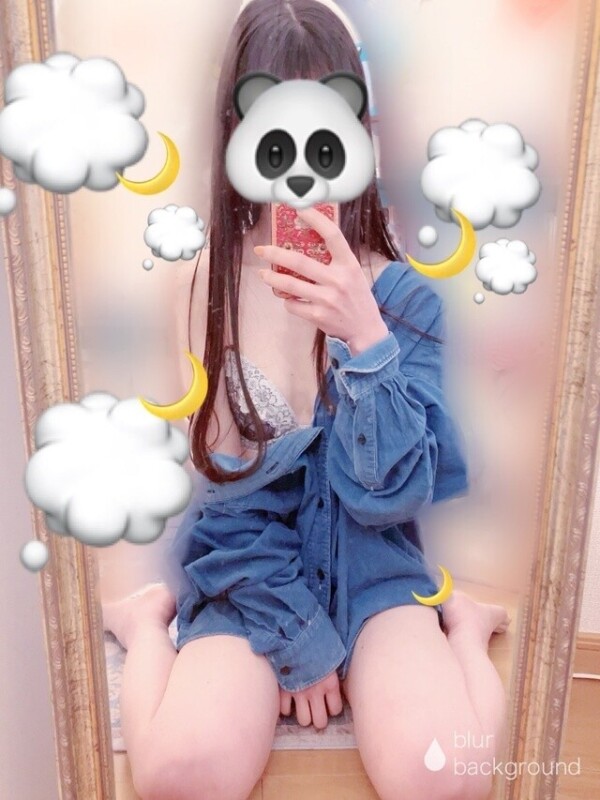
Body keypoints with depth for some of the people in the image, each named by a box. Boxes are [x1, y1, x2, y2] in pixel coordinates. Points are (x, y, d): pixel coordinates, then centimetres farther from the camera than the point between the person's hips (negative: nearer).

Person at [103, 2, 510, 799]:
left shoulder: (401, 294, -9)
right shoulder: (213, 279, -8)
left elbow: (392, 493, -14)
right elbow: (225, 480, -7)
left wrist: (365, 336, -30)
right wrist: (298, 638, -7)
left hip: (370, 566, 1)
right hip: (250, 573, 0)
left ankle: (463, 623, 10)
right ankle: (150, 621, 8)